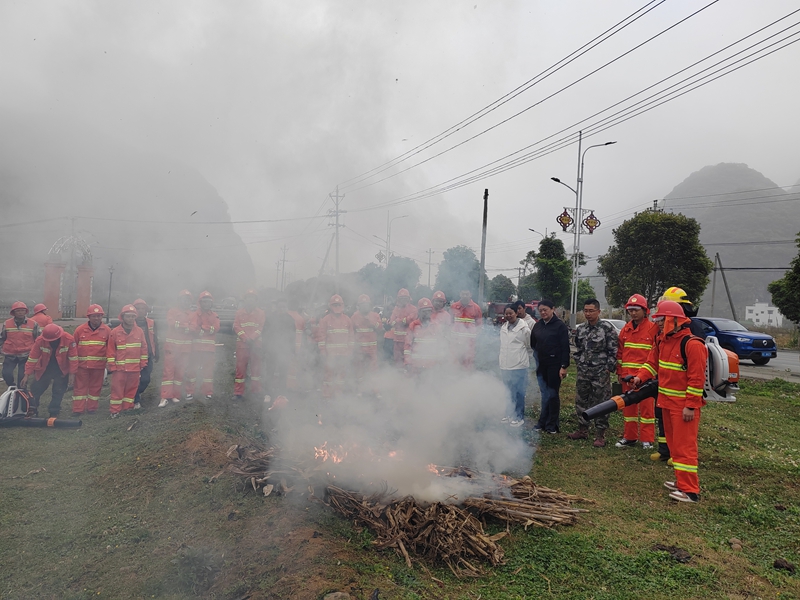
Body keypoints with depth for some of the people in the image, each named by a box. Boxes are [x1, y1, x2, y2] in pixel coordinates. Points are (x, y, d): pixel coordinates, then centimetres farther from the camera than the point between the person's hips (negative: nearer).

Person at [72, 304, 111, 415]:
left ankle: (92, 408, 21)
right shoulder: (80, 329, 0)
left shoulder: (107, 330, 1)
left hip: (99, 365, 0)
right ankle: (77, 409, 12)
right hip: (82, 364, 0)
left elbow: (110, 347, 2)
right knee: (80, 387, 5)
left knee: (95, 387, 10)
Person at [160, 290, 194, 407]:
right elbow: (171, 323, -13)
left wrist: (178, 325, -13)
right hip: (171, 346, -2)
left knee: (180, 371, 6)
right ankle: (165, 397, -8)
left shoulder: (192, 315, 11)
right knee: (168, 371, -7)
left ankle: (176, 395, 15)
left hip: (185, 347, 2)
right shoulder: (172, 311, 5)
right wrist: (186, 326, -11)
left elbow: (193, 328, -5)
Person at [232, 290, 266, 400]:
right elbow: (236, 327, 1)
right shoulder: (239, 312, 9)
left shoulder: (261, 313, 8)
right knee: (240, 367, -2)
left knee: (256, 367, 5)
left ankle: (256, 391, 14)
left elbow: (261, 328, 2)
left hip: (256, 344, 0)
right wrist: (245, 338, -13)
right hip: (242, 344, 0)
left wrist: (252, 338, -13)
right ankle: (238, 393, 2)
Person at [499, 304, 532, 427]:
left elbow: (529, 347, 0)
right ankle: (510, 414, 29)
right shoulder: (503, 328, 9)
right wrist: (503, 360, 13)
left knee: (519, 393, 1)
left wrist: (524, 359, 6)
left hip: (519, 366, -6)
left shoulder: (523, 328, -8)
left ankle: (519, 417, 12)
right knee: (509, 392, 15)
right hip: (505, 366, 6)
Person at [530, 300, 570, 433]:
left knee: (553, 394, 2)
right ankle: (543, 422, 16)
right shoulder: (537, 325, 9)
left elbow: (565, 347, -11)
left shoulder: (560, 325, -8)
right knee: (544, 394, 9)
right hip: (541, 365, 5)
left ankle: (552, 425, 10)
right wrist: (537, 358, 10)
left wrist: (564, 366, -15)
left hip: (554, 365, -5)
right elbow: (533, 344, 18)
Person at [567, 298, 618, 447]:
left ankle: (600, 435, 9)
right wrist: (579, 364, 12)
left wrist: (609, 368, -11)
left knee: (601, 404, 0)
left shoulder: (607, 328, -9)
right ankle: (583, 429, 26)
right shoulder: (581, 328, 10)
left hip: (601, 372, -6)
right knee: (581, 401, 12)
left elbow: (613, 351, -9)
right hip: (583, 372, 6)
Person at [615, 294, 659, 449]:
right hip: (627, 375, 5)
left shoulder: (653, 328, -6)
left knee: (646, 406, 2)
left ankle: (647, 439, 12)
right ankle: (629, 437, 22)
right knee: (628, 406, 12)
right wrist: (619, 372, 10)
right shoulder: (626, 329, 10)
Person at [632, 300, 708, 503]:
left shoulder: (692, 344, -19)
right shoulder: (662, 341, 8)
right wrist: (641, 376, -1)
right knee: (673, 442, 17)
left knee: (684, 445, -5)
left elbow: (697, 378, -20)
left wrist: (691, 406, -20)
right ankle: (681, 480, 30)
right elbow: (653, 362, 16)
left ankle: (690, 490, 2)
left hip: (684, 405, -9)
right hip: (667, 402, 9)